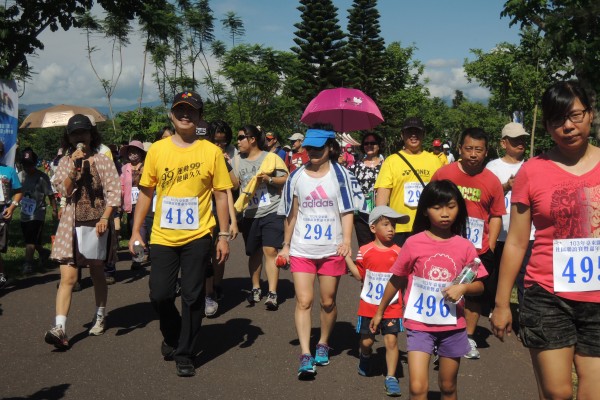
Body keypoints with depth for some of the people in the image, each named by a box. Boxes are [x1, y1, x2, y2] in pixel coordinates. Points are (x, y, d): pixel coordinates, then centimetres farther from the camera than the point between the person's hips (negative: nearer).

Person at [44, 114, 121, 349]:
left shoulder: (102, 161, 1)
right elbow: (64, 191, -3)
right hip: (71, 224, 1)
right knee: (67, 277, -8)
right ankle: (59, 328, -14)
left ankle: (100, 317, 29)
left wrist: (105, 218, -15)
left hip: (96, 223, -1)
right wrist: (74, 167, -13)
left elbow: (114, 193, -5)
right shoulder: (65, 162, 9)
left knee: (97, 273, 12)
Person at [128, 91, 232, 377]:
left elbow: (221, 195, 1)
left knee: (192, 297, 4)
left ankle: (185, 354, 20)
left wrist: (224, 235, -2)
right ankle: (172, 336, 34)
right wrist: (136, 231, 4)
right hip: (162, 236, 2)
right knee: (160, 294, 4)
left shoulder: (211, 152, -1)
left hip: (197, 237, -1)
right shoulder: (157, 150, 4)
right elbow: (146, 192, 8)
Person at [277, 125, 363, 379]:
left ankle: (323, 344, 32)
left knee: (328, 301, 10)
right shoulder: (297, 177, 5)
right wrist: (286, 245, 12)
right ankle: (305, 355, -5)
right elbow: (291, 214, 11)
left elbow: (347, 211, -3)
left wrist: (347, 240, -15)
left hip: (331, 250, -1)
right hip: (301, 250, 1)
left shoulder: (340, 175, -1)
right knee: (303, 301, -6)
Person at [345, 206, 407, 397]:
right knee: (366, 340, 10)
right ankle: (365, 357, 44)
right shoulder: (365, 251, -4)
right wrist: (347, 256, -5)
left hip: (392, 306, 0)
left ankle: (391, 377, 3)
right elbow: (359, 275, 0)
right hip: (368, 305, 1)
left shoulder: (398, 252, -3)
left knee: (391, 340, -7)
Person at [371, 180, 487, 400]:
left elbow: (479, 285, 3)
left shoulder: (465, 247, -4)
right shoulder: (413, 243, -8)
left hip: (452, 326, 2)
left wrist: (463, 287, -19)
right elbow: (396, 280, 4)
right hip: (419, 325, -2)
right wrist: (379, 312, 12)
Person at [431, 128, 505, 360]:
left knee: (476, 294, 12)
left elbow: (496, 217, 3)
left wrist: (490, 248, -3)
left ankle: (469, 337, 30)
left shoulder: (492, 181, -2)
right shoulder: (443, 174, -5)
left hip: (479, 251, 2)